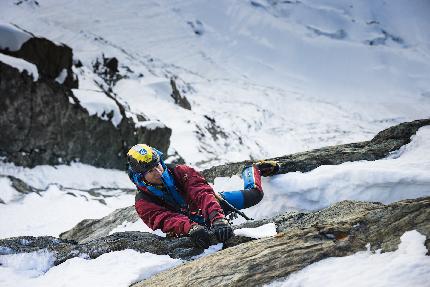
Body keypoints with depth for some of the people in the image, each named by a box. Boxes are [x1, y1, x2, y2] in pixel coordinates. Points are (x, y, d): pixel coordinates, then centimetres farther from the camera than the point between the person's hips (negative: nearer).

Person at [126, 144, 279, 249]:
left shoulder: (178, 172, -24)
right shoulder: (143, 203, -24)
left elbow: (202, 193, -37)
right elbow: (166, 220, -40)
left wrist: (218, 219, -55)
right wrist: (192, 229, -61)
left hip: (212, 204, -1)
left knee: (254, 194, -2)